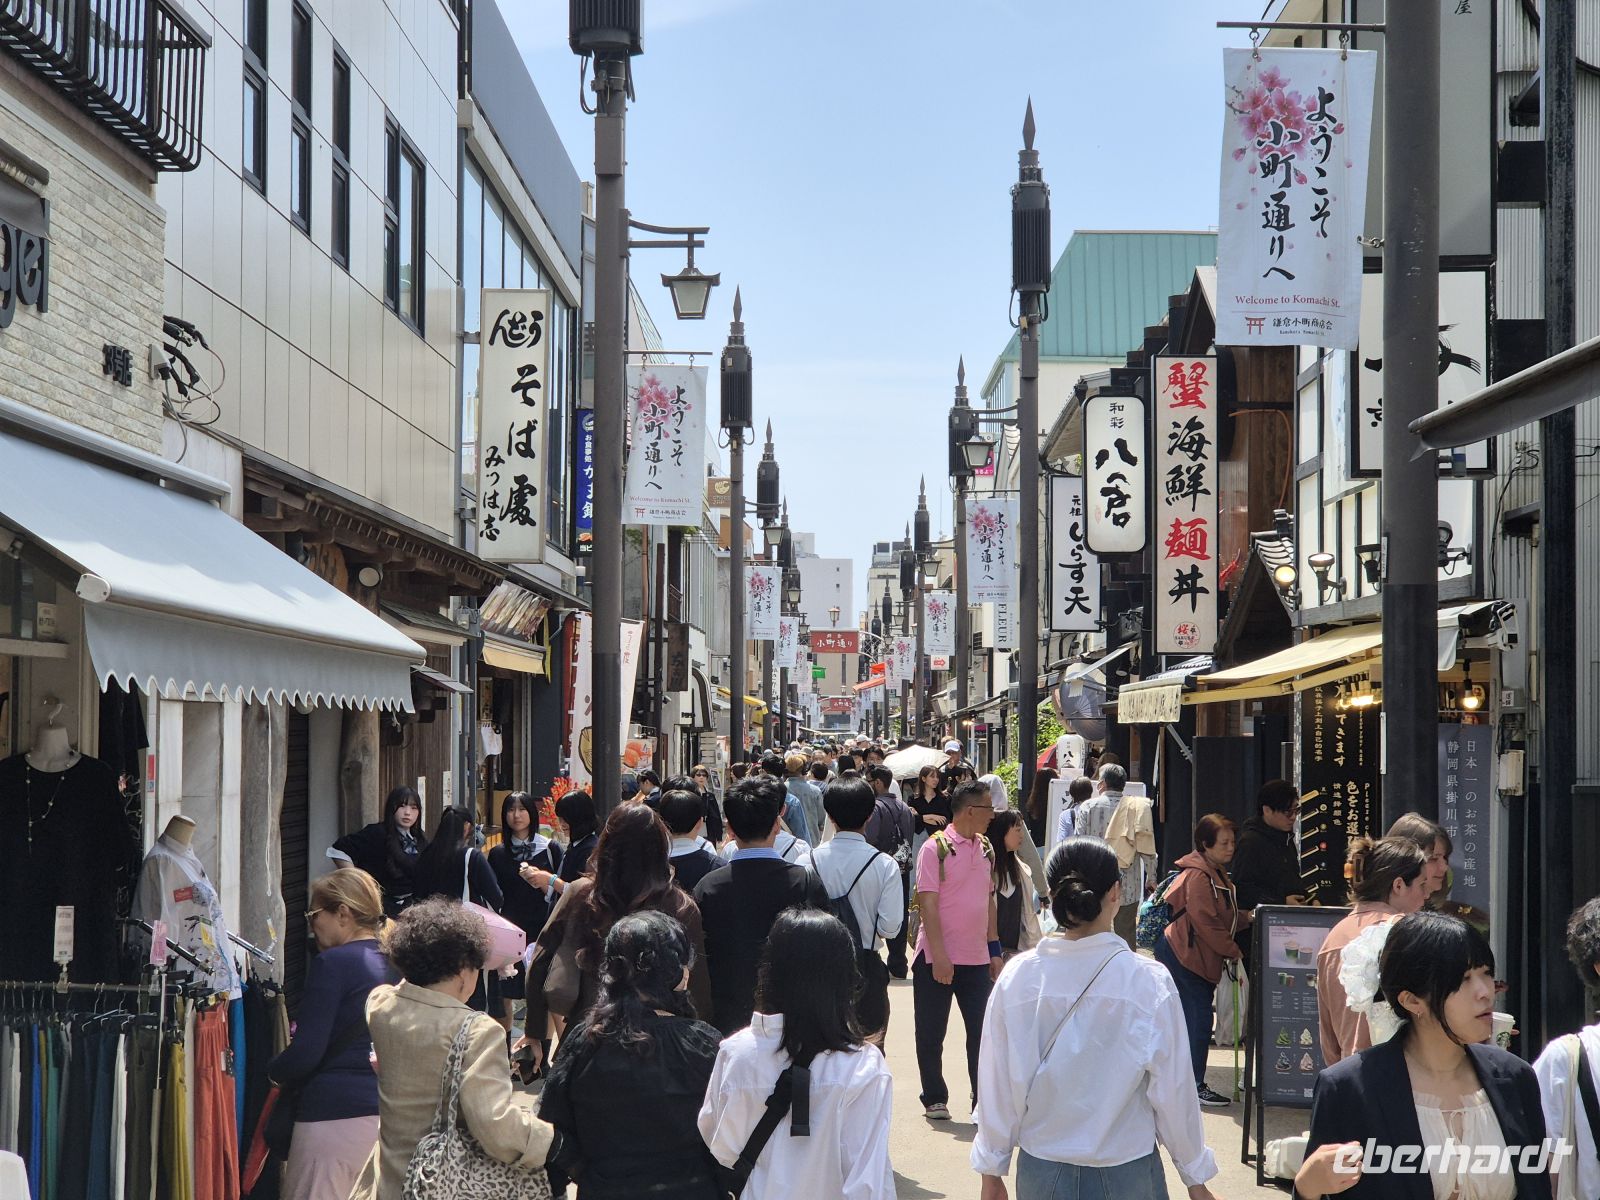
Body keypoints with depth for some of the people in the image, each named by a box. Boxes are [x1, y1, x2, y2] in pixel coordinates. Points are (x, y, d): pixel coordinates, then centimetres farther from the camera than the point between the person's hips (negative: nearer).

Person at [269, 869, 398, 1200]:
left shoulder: (332, 963, -9)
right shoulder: (393, 964, 12)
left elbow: (307, 1052, -13)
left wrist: (273, 1073, 7)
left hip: (336, 1114, -7)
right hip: (388, 1110, 7)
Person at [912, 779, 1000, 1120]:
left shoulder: (986, 848, 9)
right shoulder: (936, 848, -11)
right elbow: (928, 903, -14)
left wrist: (994, 949, 13)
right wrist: (939, 955, -19)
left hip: (977, 958, 5)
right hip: (937, 958, -5)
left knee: (982, 1031, 5)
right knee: (931, 1034, 6)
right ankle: (935, 1100, 18)